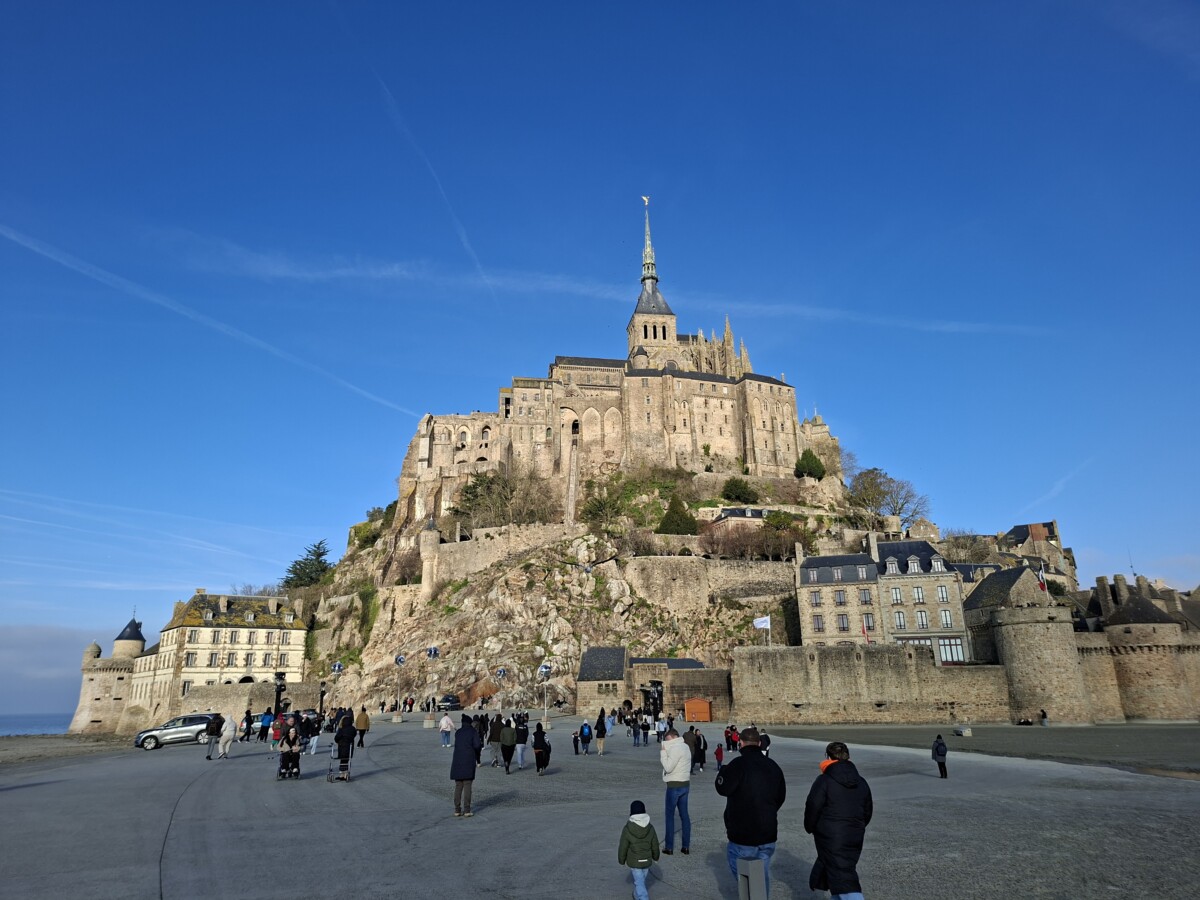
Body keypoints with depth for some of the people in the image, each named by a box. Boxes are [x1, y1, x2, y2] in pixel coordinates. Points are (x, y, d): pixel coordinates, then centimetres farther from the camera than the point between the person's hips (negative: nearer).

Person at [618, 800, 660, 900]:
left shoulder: (627, 829, -23)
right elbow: (655, 845, -2)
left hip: (634, 862, -4)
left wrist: (621, 860, 4)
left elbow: (623, 847, -14)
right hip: (647, 861, 4)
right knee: (640, 879, 27)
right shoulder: (650, 828, -13)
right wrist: (655, 856, 17)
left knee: (639, 883, 5)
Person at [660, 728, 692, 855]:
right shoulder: (685, 746, 11)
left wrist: (663, 752, -13)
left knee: (670, 815, 2)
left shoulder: (676, 748, -18)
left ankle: (669, 847, 6)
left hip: (674, 785, -8)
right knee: (684, 814, 10)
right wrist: (665, 753, 4)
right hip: (685, 784, 8)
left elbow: (668, 767, -20)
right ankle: (686, 846, 13)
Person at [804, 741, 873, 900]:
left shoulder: (824, 781, -12)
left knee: (844, 879, -8)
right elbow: (868, 810, 17)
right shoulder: (861, 782, 8)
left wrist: (810, 828, 7)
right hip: (855, 838, 7)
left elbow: (812, 808, -11)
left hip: (831, 838, -7)